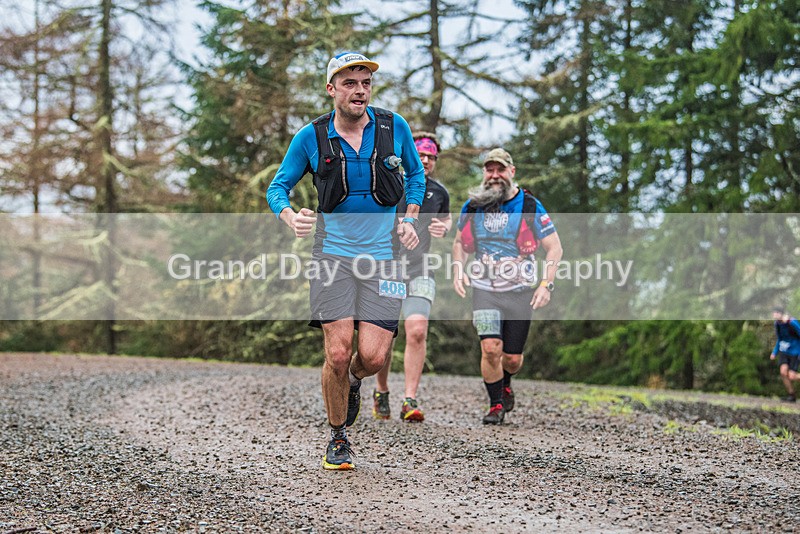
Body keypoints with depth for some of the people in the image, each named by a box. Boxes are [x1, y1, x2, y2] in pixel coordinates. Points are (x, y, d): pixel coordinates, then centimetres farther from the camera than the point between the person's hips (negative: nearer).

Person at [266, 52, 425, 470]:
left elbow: (415, 174, 18)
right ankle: (338, 439, 14)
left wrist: (410, 220, 6)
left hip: (383, 256, 1)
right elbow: (278, 187, 6)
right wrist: (292, 218, -15)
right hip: (332, 255, -1)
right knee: (338, 354, -10)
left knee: (372, 357, -10)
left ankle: (354, 382, 30)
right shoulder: (311, 137, -3)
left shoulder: (394, 127, 0)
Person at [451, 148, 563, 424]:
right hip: (484, 290, 1)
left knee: (512, 357, 5)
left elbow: (554, 248, -1)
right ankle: (495, 404, 4)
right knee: (491, 348, -16)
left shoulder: (530, 206, -5)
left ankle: (505, 384, 41)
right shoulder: (472, 206, 3)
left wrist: (546, 285, -12)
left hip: (520, 291, -1)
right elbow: (459, 242, 19)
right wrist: (458, 270, 1)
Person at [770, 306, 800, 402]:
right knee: (783, 372, -13)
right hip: (783, 352, 5)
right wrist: (774, 352, 7)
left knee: (791, 377, -11)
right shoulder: (777, 324, 0)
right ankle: (791, 395, 3)